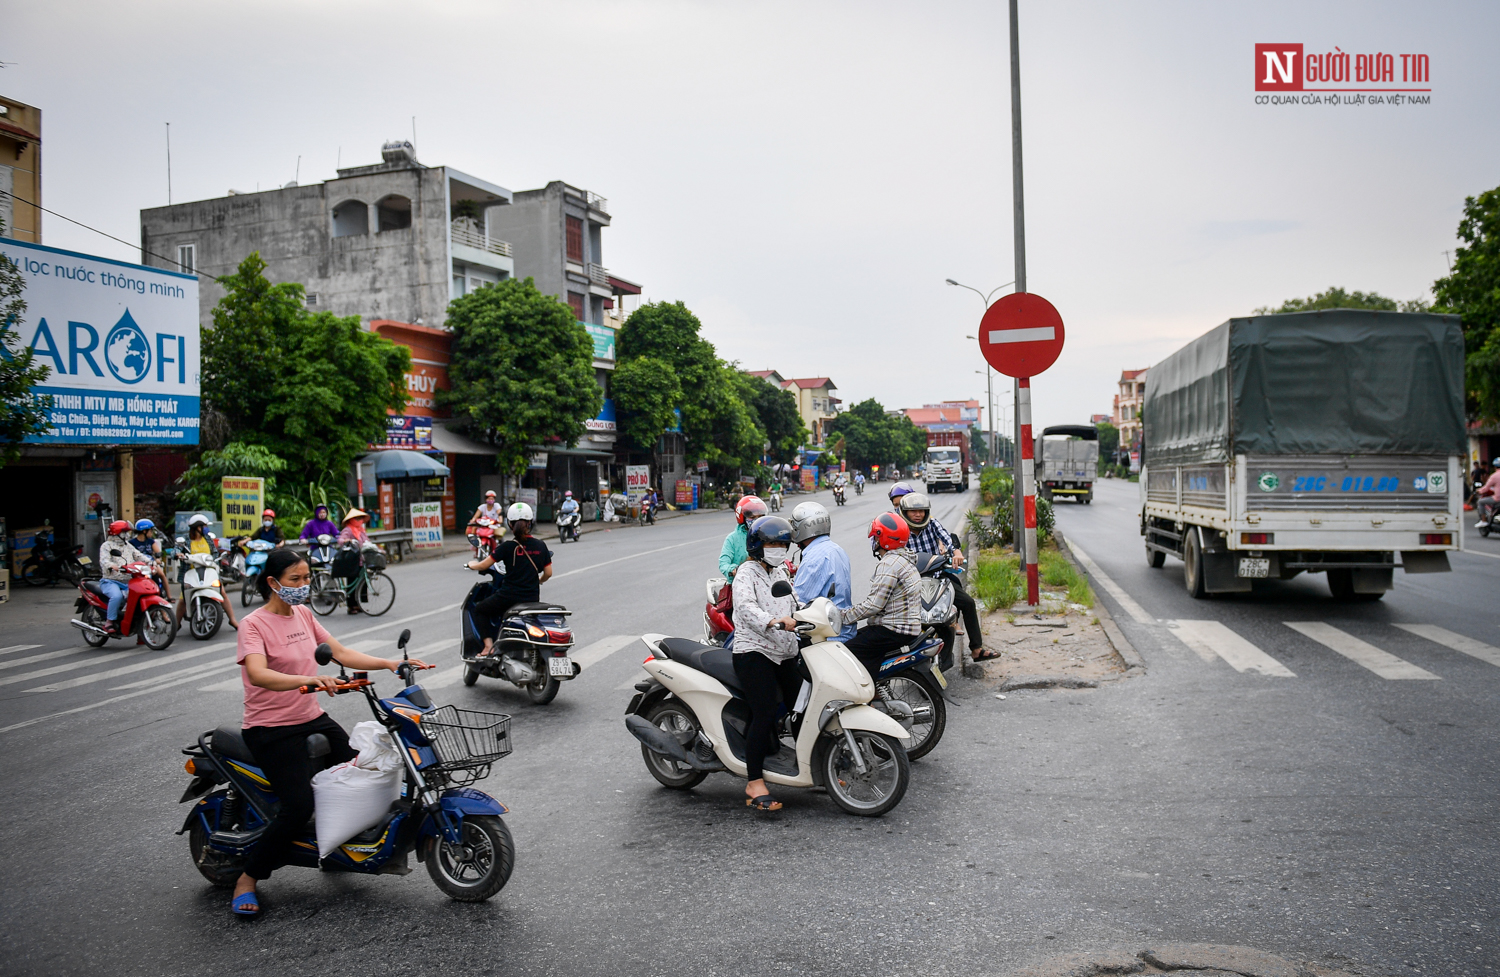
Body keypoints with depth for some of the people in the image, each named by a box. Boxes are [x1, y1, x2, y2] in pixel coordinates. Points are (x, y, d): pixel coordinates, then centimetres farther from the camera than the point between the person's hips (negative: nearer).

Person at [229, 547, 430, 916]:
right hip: (271, 730, -7)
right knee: (299, 807, -20)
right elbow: (258, 674, -31)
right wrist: (305, 680, -48)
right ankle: (247, 879, 0)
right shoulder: (254, 625, -14)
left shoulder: (303, 615, 9)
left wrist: (390, 664, -3)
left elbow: (341, 653, 8)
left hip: (313, 719, 7)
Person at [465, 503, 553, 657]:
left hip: (509, 596, -4)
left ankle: (488, 645, 6)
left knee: (478, 610, 21)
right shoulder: (540, 546, 2)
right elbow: (548, 573, 6)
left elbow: (484, 565, -2)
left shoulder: (508, 546, -8)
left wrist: (472, 564, 19)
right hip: (532, 598, 4)